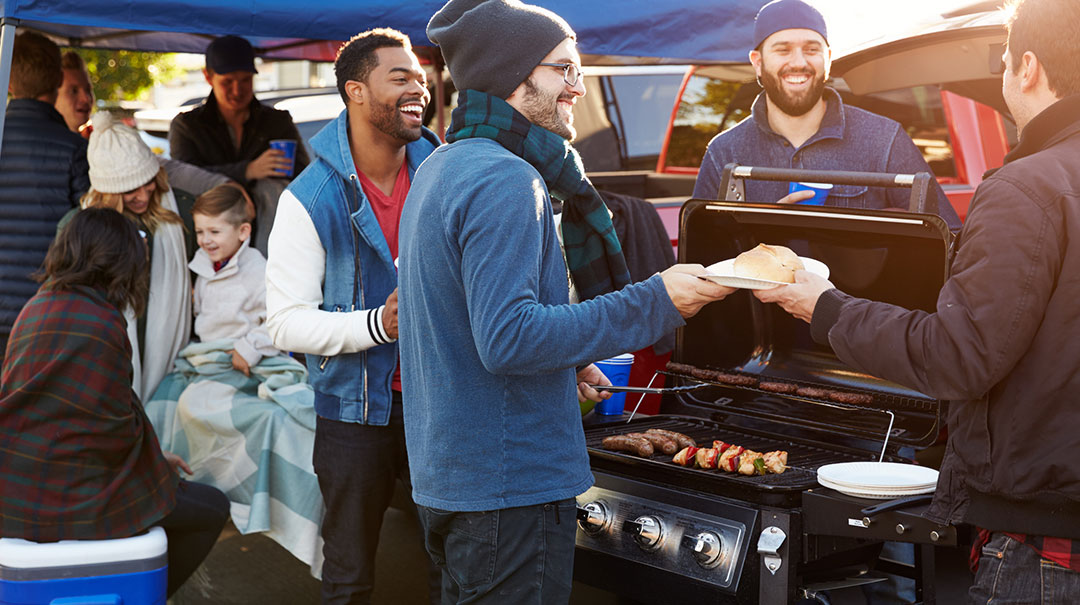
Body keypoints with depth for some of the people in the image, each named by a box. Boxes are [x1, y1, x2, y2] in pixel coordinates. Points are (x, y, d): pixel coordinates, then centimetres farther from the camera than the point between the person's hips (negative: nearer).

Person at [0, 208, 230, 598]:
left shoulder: (36, 308, 8)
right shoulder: (102, 324, -18)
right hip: (68, 500, -9)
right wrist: (158, 466, 6)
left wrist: (153, 458, 17)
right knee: (212, 509, 6)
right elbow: (118, 426, -14)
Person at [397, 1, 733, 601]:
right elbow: (508, 337, -27)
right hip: (507, 487, -10)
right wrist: (654, 303, -23)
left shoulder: (442, 168, 14)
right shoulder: (504, 180, -19)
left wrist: (563, 365, 20)